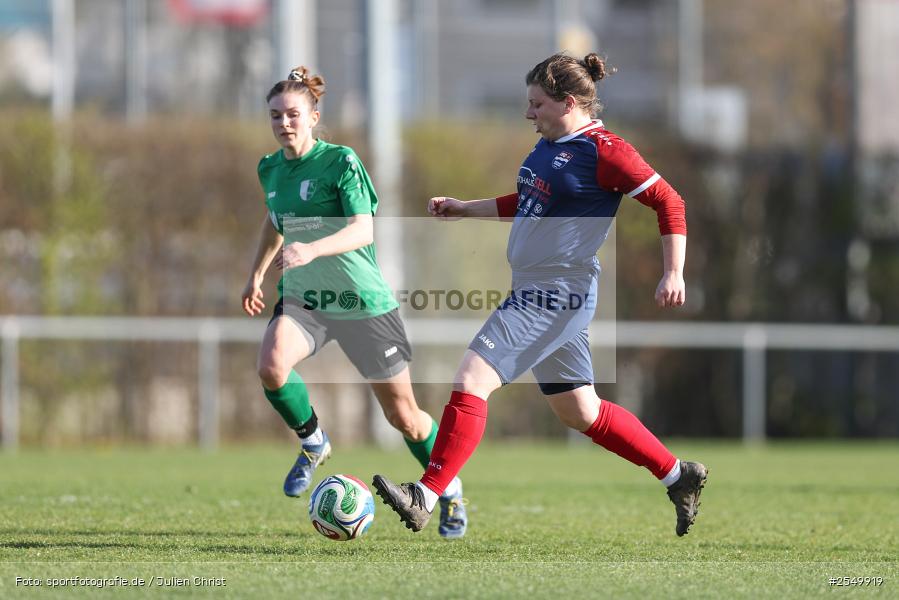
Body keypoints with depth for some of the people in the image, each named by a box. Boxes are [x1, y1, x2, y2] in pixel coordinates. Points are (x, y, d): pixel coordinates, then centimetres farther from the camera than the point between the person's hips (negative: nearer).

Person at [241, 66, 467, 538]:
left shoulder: (340, 162, -15)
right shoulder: (271, 169, 4)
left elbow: (362, 230, -28)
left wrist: (311, 250, -43)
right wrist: (256, 273, 22)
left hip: (362, 301, -4)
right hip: (302, 299, 4)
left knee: (402, 415, 4)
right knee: (271, 366, -28)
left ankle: (449, 491, 29)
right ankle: (312, 442, 0)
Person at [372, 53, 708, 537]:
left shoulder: (602, 151, -15)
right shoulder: (550, 144, 11)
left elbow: (669, 202, -13)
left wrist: (673, 274, -18)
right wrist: (464, 208, 24)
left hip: (557, 295, -10)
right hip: (535, 291, 10)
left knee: (472, 379, -17)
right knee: (578, 411, 18)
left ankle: (425, 498, -18)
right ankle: (679, 477, 29)